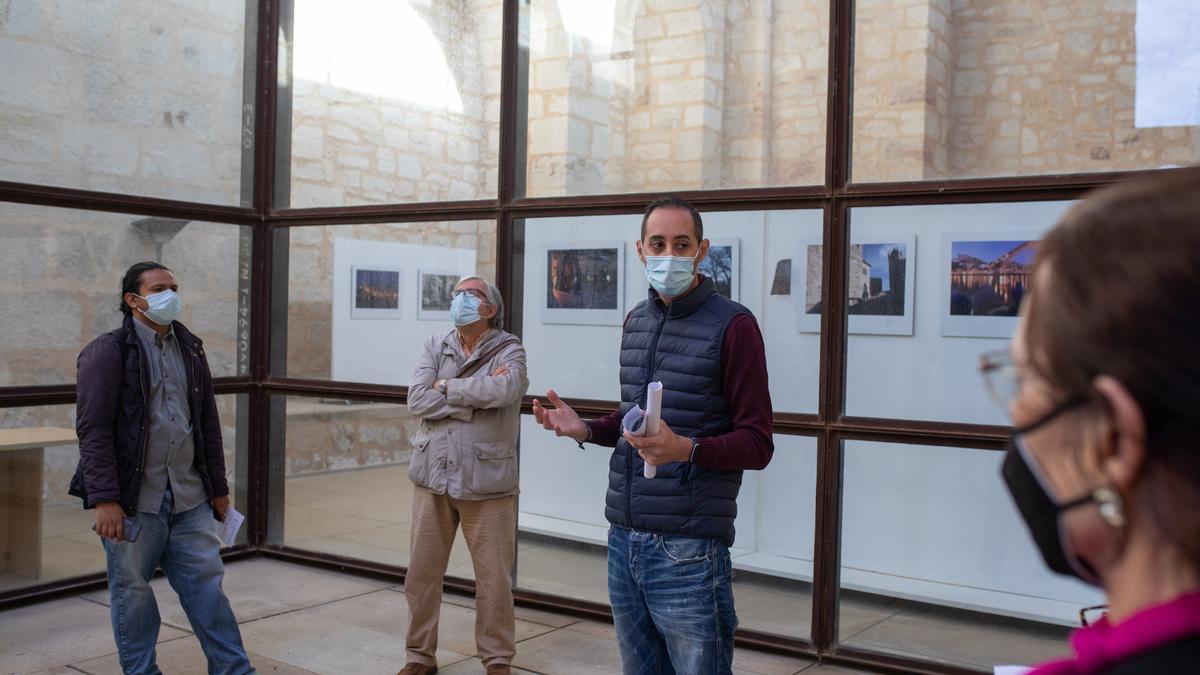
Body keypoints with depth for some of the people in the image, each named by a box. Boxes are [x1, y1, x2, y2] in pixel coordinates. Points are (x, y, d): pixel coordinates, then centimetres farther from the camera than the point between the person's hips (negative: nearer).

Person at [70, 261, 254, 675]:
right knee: (133, 591, 7)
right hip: (133, 501, -5)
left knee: (206, 583, 7)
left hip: (190, 499, 5)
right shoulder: (107, 353, -6)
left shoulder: (191, 349, 12)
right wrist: (104, 500, -17)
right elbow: (93, 430, -12)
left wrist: (218, 487, 16)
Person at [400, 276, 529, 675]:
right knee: (421, 573, 11)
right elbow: (417, 400, -7)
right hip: (433, 477, 3)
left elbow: (505, 390, -25)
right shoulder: (435, 347, 8)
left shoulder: (509, 350, -3)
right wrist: (478, 393, -14)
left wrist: (448, 387, -12)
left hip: (486, 482, -3)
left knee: (494, 578, 5)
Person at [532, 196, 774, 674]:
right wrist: (585, 430, 5)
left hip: (688, 550, -6)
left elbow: (757, 445, -11)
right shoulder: (636, 321, 13)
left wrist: (686, 450, -28)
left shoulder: (732, 325, -9)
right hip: (624, 541, 7)